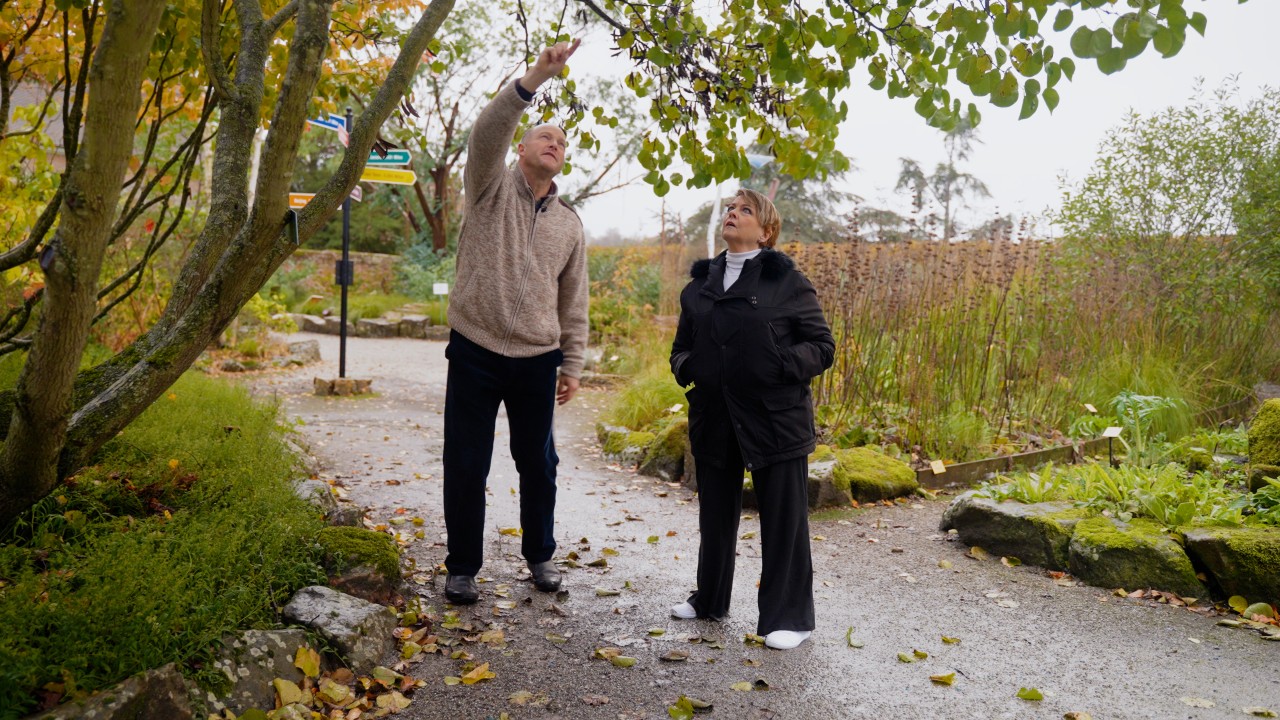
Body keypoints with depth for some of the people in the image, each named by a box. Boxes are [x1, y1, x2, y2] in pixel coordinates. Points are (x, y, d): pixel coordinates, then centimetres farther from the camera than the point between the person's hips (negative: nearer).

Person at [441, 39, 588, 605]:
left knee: (539, 464, 12)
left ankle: (540, 555, 30)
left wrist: (572, 364, 9)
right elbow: (487, 133, -19)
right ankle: (462, 568, 19)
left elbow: (574, 300, 13)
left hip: (538, 361, 3)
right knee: (466, 467, 3)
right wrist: (537, 77, -30)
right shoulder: (492, 186, 2)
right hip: (476, 352, -3)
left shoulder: (569, 224, 12)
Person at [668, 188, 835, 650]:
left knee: (783, 521, 4)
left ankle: (789, 617, 18)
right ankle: (709, 599, 37)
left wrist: (784, 367, -20)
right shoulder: (699, 283, 11)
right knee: (715, 514, 18)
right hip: (713, 419, 5)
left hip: (775, 419, -5)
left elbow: (822, 345, -4)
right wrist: (685, 367, -2)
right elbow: (682, 344, 19)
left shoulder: (787, 281, -4)